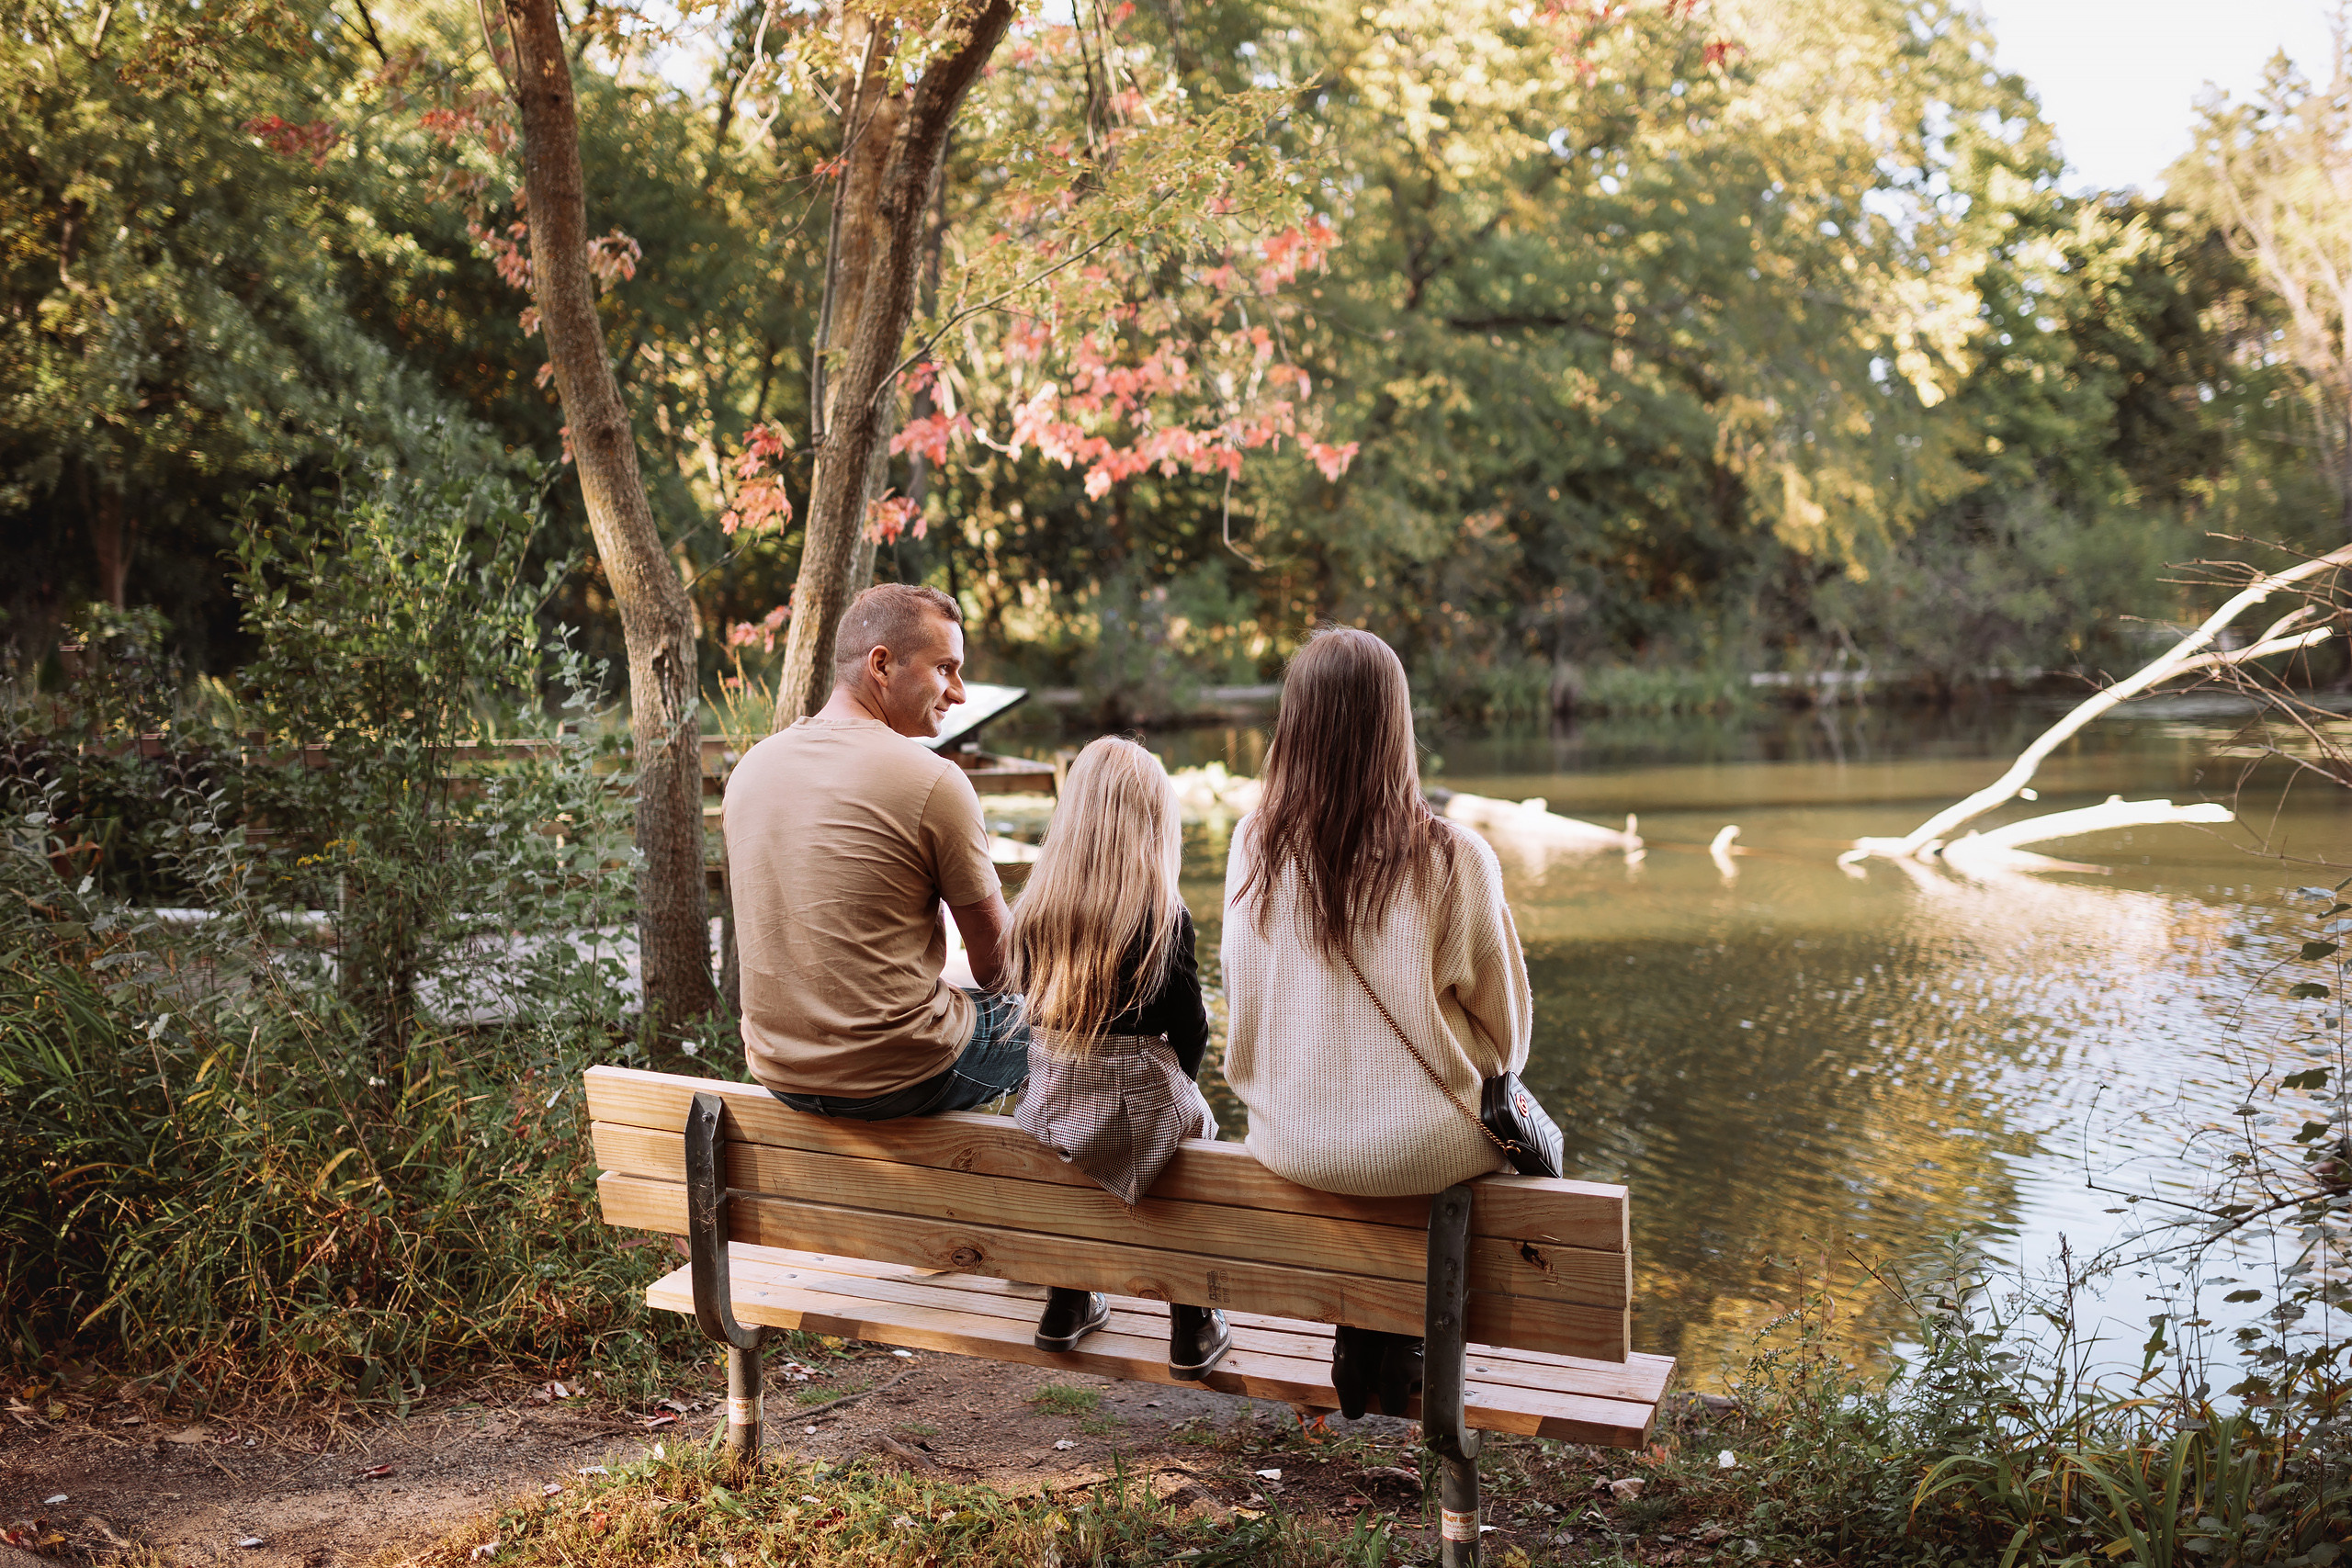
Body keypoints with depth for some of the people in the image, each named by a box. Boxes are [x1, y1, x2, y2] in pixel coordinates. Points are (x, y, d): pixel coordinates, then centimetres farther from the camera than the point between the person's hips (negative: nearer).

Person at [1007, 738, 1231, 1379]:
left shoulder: (1037, 909, -2)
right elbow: (1189, 1026, -8)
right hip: (1139, 1100, -4)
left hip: (1050, 1100, 4)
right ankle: (1192, 1331, 25)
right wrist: (1173, 1083, 11)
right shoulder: (1164, 915, -14)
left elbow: (1027, 999, 8)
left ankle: (1066, 1305, 39)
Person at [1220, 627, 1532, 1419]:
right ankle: (1399, 1346, 33)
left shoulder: (1256, 847, -9)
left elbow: (1245, 1012, 2)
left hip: (1292, 1144, 3)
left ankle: (1359, 1341, 37)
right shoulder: (1452, 859, -17)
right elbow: (1506, 1033, -6)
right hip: (1422, 1148, -3)